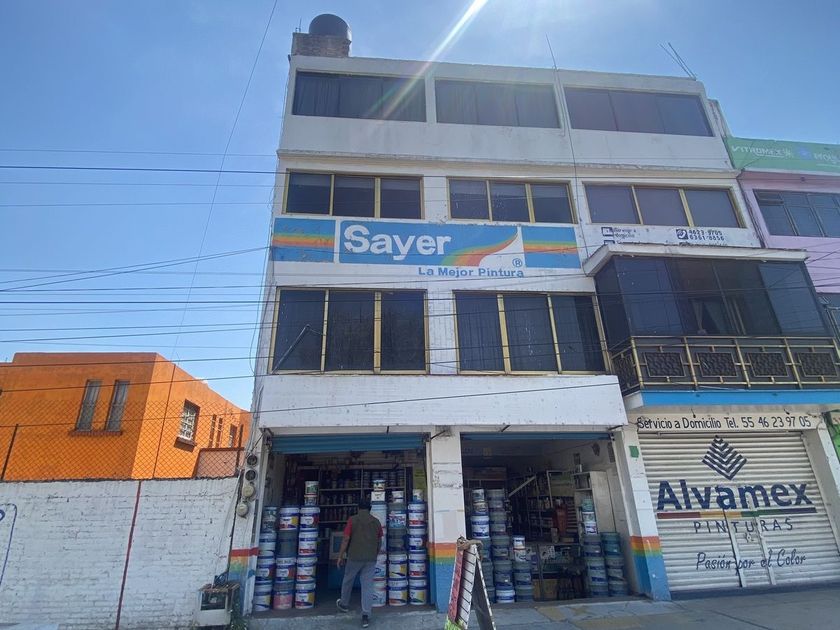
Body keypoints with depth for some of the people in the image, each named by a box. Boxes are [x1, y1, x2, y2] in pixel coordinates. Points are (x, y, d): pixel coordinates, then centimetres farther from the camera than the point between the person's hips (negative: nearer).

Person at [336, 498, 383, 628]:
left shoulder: (352, 520, -6)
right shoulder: (376, 521, 4)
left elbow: (346, 539, -8)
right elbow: (379, 541, 11)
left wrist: (340, 556, 1)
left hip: (354, 557, -2)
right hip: (371, 559, 2)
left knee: (348, 580, 20)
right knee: (367, 585, 5)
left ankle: (343, 604, 39)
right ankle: (366, 615, -1)